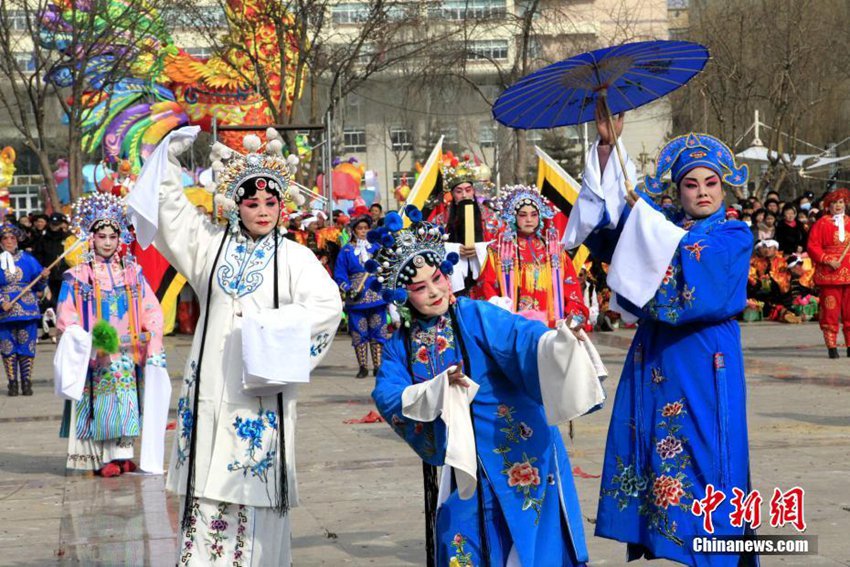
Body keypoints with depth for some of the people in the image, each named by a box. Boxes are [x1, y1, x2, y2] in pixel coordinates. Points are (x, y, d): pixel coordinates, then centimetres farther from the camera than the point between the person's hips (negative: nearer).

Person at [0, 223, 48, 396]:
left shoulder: (27, 258, 8)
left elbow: (39, 285, 9)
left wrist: (43, 277, -11)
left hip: (28, 309, 0)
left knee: (27, 347, -1)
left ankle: (26, 383, 4)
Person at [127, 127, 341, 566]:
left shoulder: (293, 256, 1)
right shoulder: (212, 245, 11)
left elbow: (326, 305, -10)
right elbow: (171, 214, 11)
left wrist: (274, 325, -18)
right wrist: (170, 161, 2)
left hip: (263, 382, -3)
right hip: (211, 380, 3)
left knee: (255, 479, -2)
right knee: (206, 477, 3)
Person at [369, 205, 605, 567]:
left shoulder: (476, 316, -13)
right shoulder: (402, 344, 2)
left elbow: (520, 338, -30)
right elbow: (387, 399, -8)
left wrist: (557, 340, -51)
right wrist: (441, 387, -22)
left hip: (516, 451, -4)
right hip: (458, 458, 4)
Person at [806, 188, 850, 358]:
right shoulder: (821, 224, 2)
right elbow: (813, 247, -3)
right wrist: (828, 260, -13)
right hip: (829, 274, -3)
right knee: (830, 311, -3)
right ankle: (832, 347, 2)